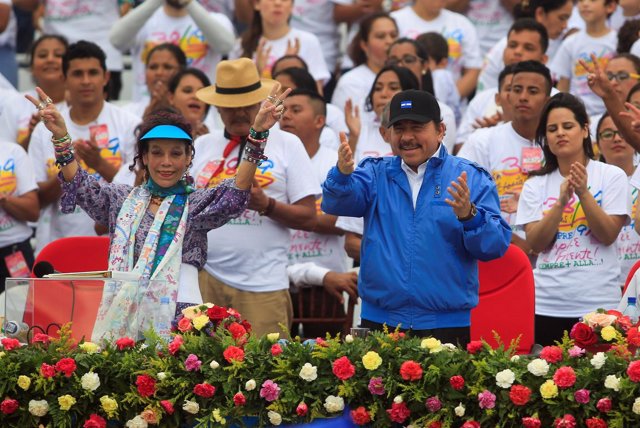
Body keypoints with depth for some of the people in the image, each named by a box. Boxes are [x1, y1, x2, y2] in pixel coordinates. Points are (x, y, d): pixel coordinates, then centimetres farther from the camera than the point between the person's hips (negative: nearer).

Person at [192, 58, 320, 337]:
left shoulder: (287, 145, 7)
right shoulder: (202, 146, 14)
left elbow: (309, 218, 2)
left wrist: (267, 205, -13)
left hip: (263, 285, -2)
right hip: (205, 279, 2)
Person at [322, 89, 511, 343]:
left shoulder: (471, 178, 3)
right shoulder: (376, 173, 9)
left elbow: (496, 245, -6)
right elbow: (337, 203, -10)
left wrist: (469, 215, -25)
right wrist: (343, 174, -31)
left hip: (445, 324, -1)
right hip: (379, 320, 2)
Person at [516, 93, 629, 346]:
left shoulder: (611, 176, 2)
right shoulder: (536, 184, 8)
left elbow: (608, 235, -6)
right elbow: (535, 244, -2)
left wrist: (583, 193, -17)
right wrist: (561, 201, -14)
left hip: (598, 304, -2)